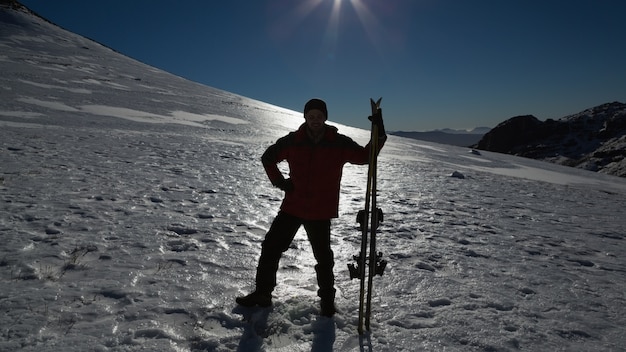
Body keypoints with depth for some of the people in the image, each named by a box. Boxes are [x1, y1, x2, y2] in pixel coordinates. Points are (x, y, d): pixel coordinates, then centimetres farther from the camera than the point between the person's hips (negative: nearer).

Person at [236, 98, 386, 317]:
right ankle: (262, 294, 25)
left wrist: (379, 136, -16)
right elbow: (268, 157, 11)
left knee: (323, 258, 6)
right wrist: (279, 181, -1)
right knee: (271, 247, 6)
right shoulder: (292, 141, -2)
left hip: (321, 212, -2)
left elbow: (364, 157, 0)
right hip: (292, 207, 2)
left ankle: (327, 300, 29)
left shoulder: (339, 143, -5)